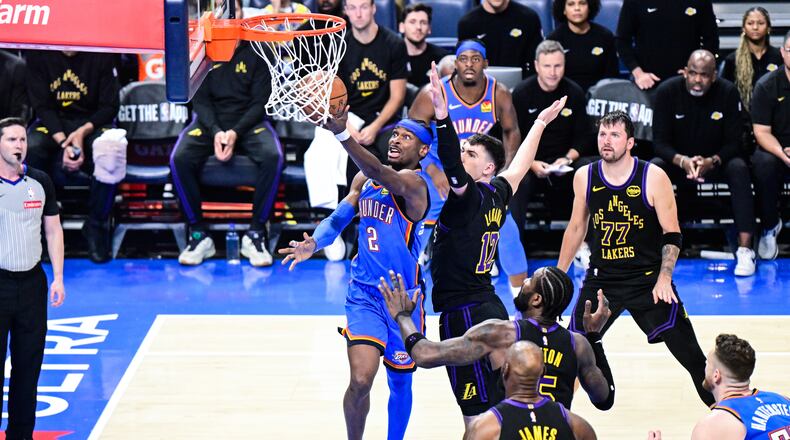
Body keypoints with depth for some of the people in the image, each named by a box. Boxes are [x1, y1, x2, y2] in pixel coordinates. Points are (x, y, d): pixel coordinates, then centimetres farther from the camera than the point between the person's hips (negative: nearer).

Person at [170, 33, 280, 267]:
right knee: (179, 158, -29)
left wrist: (235, 133, -17)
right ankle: (199, 234, -17)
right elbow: (200, 99, 0)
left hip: (247, 122, -1)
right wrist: (215, 132, -17)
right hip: (210, 122, 1)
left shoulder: (256, 51, 1)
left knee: (273, 157, -32)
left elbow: (260, 101, -2)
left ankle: (255, 234, -21)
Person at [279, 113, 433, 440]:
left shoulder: (413, 183, -15)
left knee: (400, 382, 13)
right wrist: (314, 243, -12)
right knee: (360, 380, -14)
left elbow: (381, 174, -35)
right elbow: (338, 219, 11)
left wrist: (342, 133, -49)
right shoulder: (364, 179, 6)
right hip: (364, 293, 3)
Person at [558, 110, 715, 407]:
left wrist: (664, 279, -17)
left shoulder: (654, 177, -11)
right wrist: (559, 275, 16)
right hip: (601, 279, 3)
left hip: (649, 279, -3)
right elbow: (576, 228, 14)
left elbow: (672, 235, -7)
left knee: (689, 352, -6)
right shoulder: (585, 177, 0)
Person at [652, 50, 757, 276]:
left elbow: (734, 142, -13)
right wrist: (682, 161, -33)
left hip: (717, 161, 0)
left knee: (739, 168, -32)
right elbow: (660, 141, -13)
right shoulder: (667, 91, -13)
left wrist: (712, 161, -33)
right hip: (678, 161, 1)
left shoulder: (728, 92, -14)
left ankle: (745, 249, -34)